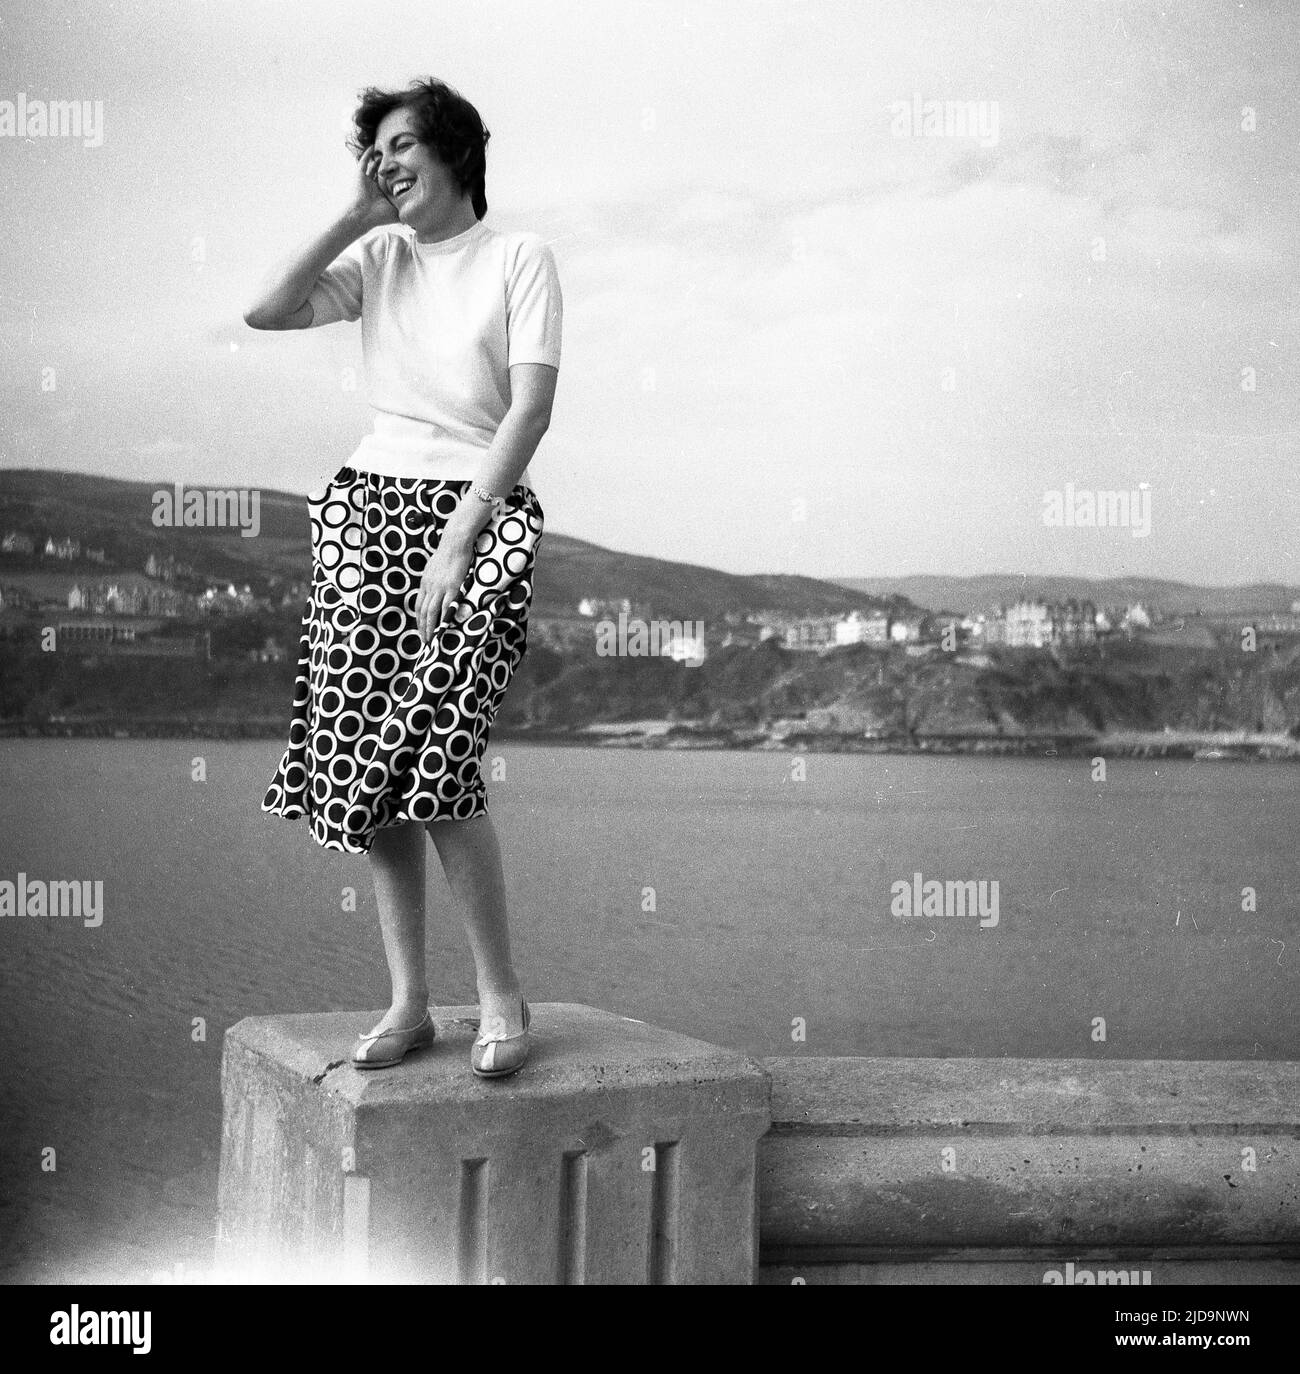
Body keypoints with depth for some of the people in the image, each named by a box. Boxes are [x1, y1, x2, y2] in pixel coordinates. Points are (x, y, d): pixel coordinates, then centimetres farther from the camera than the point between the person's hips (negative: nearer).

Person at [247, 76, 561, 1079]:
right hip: (368, 506, 5)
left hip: (478, 509, -4)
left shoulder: (520, 258, 1)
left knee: (436, 756, -17)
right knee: (366, 762, -2)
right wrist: (356, 217, 2)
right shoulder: (379, 257, 14)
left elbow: (532, 404, -8)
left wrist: (457, 538, -16)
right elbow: (264, 314, 1)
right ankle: (409, 1002, 7)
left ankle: (501, 994, -2)